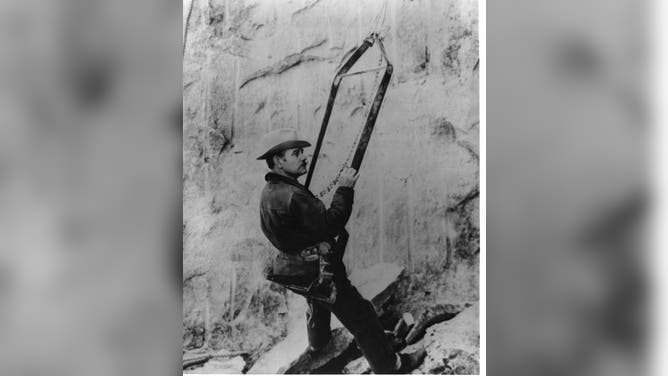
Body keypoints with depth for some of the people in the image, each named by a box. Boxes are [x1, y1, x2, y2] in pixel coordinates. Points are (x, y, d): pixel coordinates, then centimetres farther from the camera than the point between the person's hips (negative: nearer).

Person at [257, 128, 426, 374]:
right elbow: (330, 224, -31)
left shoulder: (269, 191, 0)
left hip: (296, 270, 10)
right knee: (360, 317, 5)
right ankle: (389, 365, 20)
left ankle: (317, 342, 62)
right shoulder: (291, 196, -32)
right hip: (317, 271, -10)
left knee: (318, 303, 37)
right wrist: (344, 188, -25)